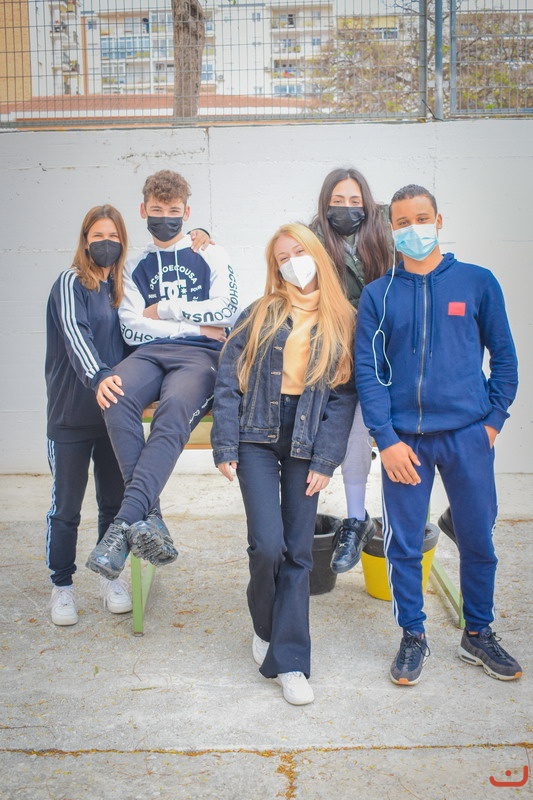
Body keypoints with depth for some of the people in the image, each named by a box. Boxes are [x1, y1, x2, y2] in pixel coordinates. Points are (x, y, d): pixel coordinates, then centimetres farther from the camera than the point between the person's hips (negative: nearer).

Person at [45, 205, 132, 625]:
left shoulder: (121, 287, 11)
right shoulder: (71, 282, -7)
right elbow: (74, 333, -24)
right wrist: (98, 376, -41)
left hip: (114, 413, 5)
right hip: (72, 415, -5)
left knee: (115, 502, 13)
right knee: (66, 508, 4)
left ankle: (110, 576, 30)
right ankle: (62, 586, 21)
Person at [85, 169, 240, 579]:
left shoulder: (211, 255, 18)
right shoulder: (136, 266, 23)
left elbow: (226, 311, 3)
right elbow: (132, 328, 9)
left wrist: (163, 309, 5)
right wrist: (195, 324, 0)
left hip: (200, 355, -2)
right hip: (151, 354, 2)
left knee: (175, 407, -37)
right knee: (117, 395, -35)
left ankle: (124, 526, -43)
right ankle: (148, 515, -34)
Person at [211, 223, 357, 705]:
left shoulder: (342, 322, 5)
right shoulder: (260, 314, 5)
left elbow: (344, 395, 1)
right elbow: (228, 380, 2)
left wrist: (326, 460, -7)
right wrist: (225, 447, -6)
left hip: (306, 444, 1)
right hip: (258, 437, -1)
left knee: (298, 553, 3)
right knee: (267, 545, -10)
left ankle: (290, 662, 12)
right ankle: (265, 626, 21)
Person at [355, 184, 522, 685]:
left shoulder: (477, 282, 4)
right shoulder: (377, 295, 4)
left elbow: (503, 355, 8)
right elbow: (367, 370, -1)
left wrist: (494, 419, -1)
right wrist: (386, 439, -9)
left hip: (468, 435, 1)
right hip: (404, 438, 0)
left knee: (478, 539, 9)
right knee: (403, 544, 6)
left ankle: (478, 634, 29)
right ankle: (412, 636, 24)